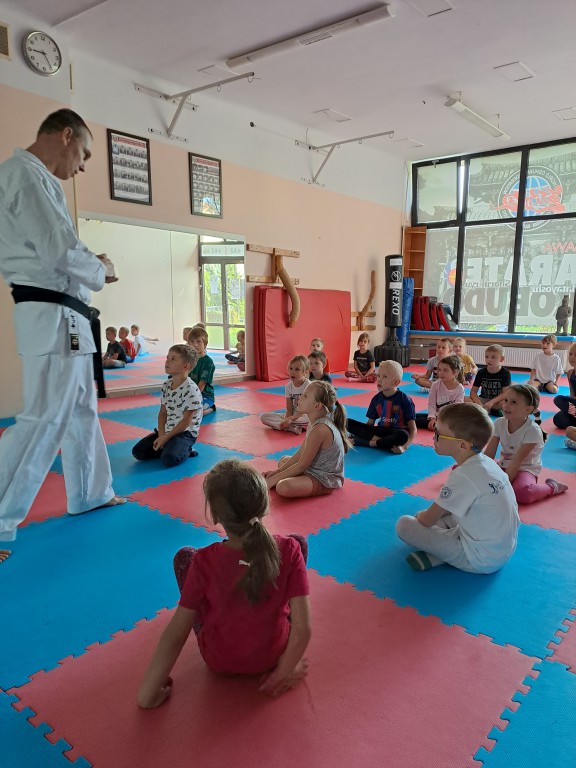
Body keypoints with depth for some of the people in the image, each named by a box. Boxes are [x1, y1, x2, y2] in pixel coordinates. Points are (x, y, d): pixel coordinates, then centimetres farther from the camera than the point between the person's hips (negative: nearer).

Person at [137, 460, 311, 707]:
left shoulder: (204, 563, -27)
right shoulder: (289, 550, -26)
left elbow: (175, 635, -20)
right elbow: (303, 629, -23)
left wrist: (148, 693, -9)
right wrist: (283, 673, -7)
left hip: (220, 662, 0)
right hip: (273, 656, 1)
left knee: (184, 556, 12)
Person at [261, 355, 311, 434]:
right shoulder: (288, 386, 1)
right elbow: (289, 409, -2)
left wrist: (291, 418, -28)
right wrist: (287, 419, -24)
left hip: (304, 416, -6)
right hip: (291, 416, 6)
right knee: (264, 417, -13)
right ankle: (294, 427, -25)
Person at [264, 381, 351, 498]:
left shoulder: (320, 429, -27)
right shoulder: (316, 422, 5)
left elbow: (302, 465, -21)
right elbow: (300, 454, 10)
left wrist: (274, 479, -15)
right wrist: (277, 471, 5)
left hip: (325, 480, -11)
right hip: (315, 469, 11)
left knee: (283, 487, -33)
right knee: (283, 460, 28)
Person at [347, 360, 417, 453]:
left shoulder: (404, 400, -8)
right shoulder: (376, 399, 6)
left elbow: (413, 429, -10)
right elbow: (370, 424, 10)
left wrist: (404, 446, -26)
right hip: (380, 431, 4)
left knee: (403, 435, -42)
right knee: (349, 423, -12)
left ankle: (371, 443, -24)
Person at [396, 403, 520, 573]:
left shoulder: (463, 475, -25)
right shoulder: (487, 462, 0)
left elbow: (428, 520, -13)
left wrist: (420, 515, 8)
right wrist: (430, 514, 13)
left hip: (481, 561, -9)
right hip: (506, 550, 9)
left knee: (404, 524, -10)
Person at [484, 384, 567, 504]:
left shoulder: (532, 430, -18)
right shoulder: (499, 423, -3)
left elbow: (518, 460, -22)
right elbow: (488, 454, -4)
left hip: (525, 469, -5)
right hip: (503, 466, 6)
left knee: (522, 493, -37)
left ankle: (552, 487, -4)